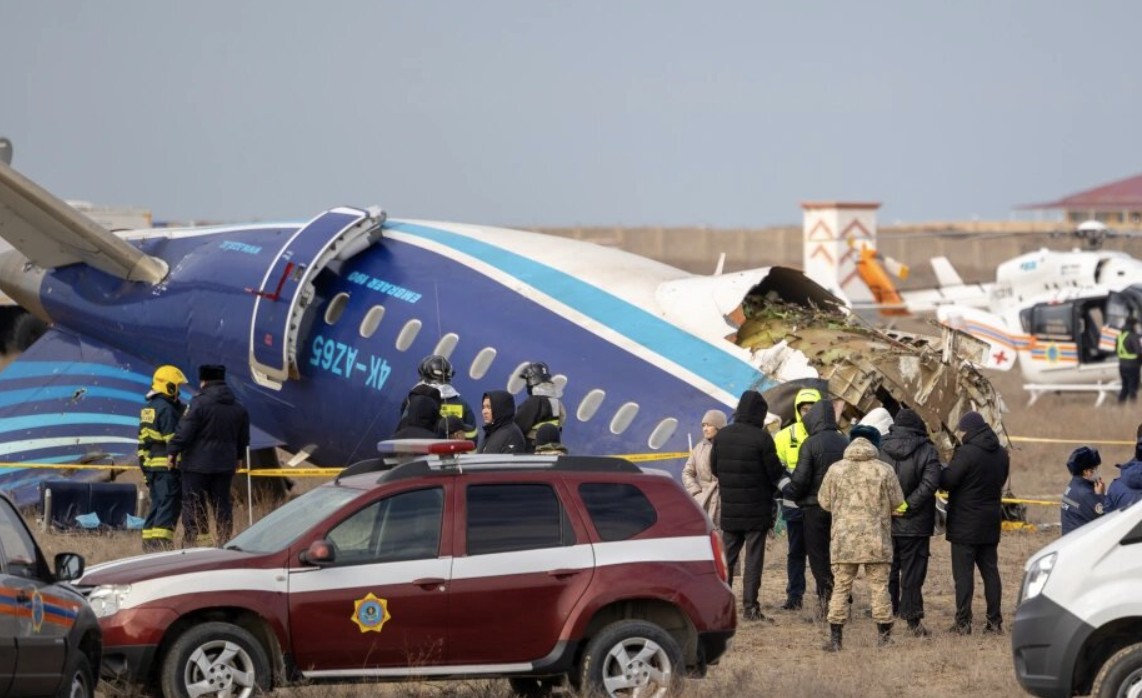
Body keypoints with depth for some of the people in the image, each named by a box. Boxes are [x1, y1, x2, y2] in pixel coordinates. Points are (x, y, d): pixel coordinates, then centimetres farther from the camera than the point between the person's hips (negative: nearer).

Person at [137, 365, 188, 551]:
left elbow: (143, 441, 19)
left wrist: (144, 469, 22)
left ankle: (149, 540, 13)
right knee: (169, 504, -9)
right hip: (167, 466, -9)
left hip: (150, 464, 9)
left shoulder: (148, 408, 16)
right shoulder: (166, 409, -14)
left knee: (157, 504, 14)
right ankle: (161, 541, -16)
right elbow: (173, 439, -17)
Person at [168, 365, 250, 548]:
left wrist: (173, 451, -6)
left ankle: (193, 539, -7)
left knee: (192, 504, -2)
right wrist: (239, 457, 33)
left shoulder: (199, 402, -13)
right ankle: (225, 542, 11)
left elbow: (184, 430, -16)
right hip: (225, 463, 6)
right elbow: (243, 437, 20)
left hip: (198, 464, -6)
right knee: (221, 503, 12)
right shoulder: (238, 407, 10)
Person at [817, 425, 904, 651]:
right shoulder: (884, 471, -3)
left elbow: (824, 501, 7)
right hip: (877, 539, 0)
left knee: (840, 587, 5)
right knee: (879, 586, 8)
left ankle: (835, 636, 2)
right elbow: (897, 502, 5)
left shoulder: (836, 469, -1)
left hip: (844, 540, 0)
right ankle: (884, 635, 9)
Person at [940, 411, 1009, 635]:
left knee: (963, 573, -3)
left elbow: (946, 481, -17)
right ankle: (995, 621, 11)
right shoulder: (1001, 454, 7)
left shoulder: (966, 453, -18)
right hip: (991, 524, 7)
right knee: (990, 570, 12)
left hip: (965, 524, -7)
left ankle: (963, 622, -5)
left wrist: (942, 471, 3)